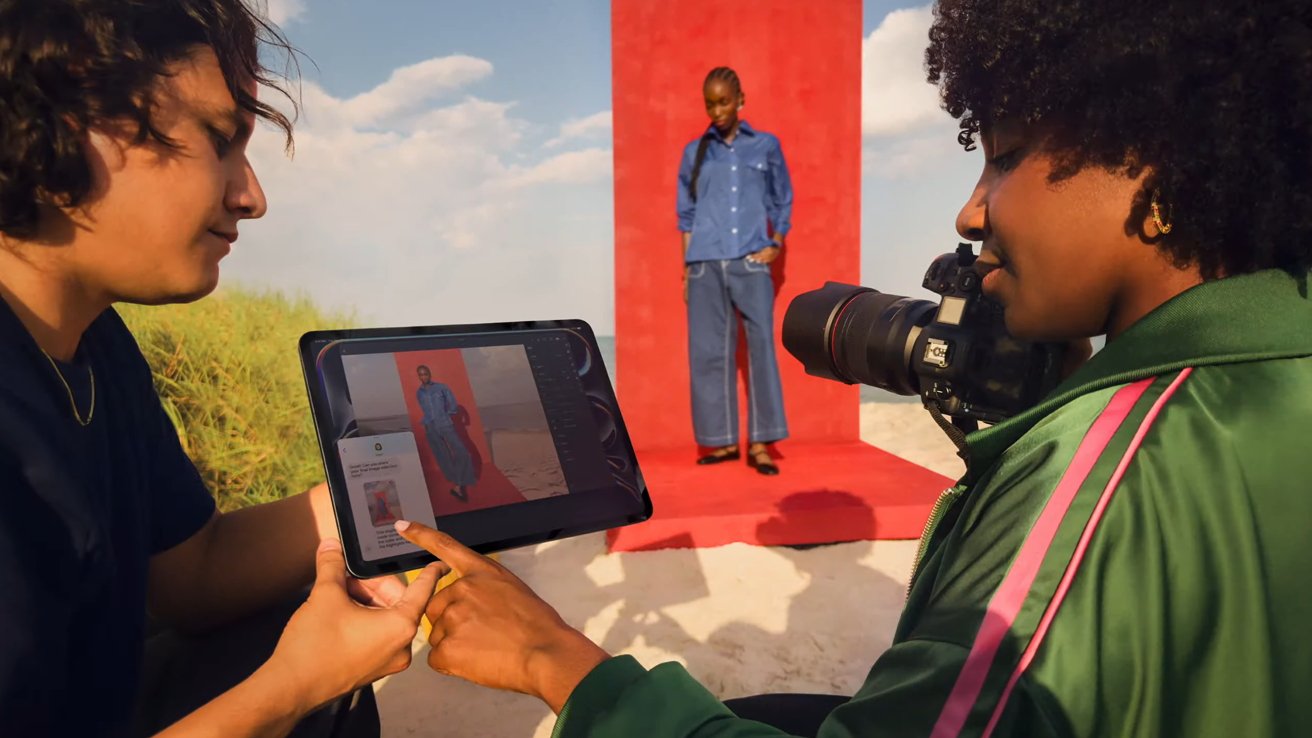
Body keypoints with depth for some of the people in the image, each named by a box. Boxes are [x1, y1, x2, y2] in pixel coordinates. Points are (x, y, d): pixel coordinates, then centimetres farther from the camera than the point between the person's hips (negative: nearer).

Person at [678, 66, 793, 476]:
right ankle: (722, 439, 9)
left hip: (752, 263, -1)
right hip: (706, 264, 1)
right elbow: (686, 214, 12)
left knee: (762, 347, -5)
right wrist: (686, 268, 7)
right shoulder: (694, 151, 12)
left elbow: (783, 203, 14)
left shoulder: (767, 146, 10)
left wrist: (775, 245, 0)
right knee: (709, 351, 1)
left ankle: (760, 443, 0)